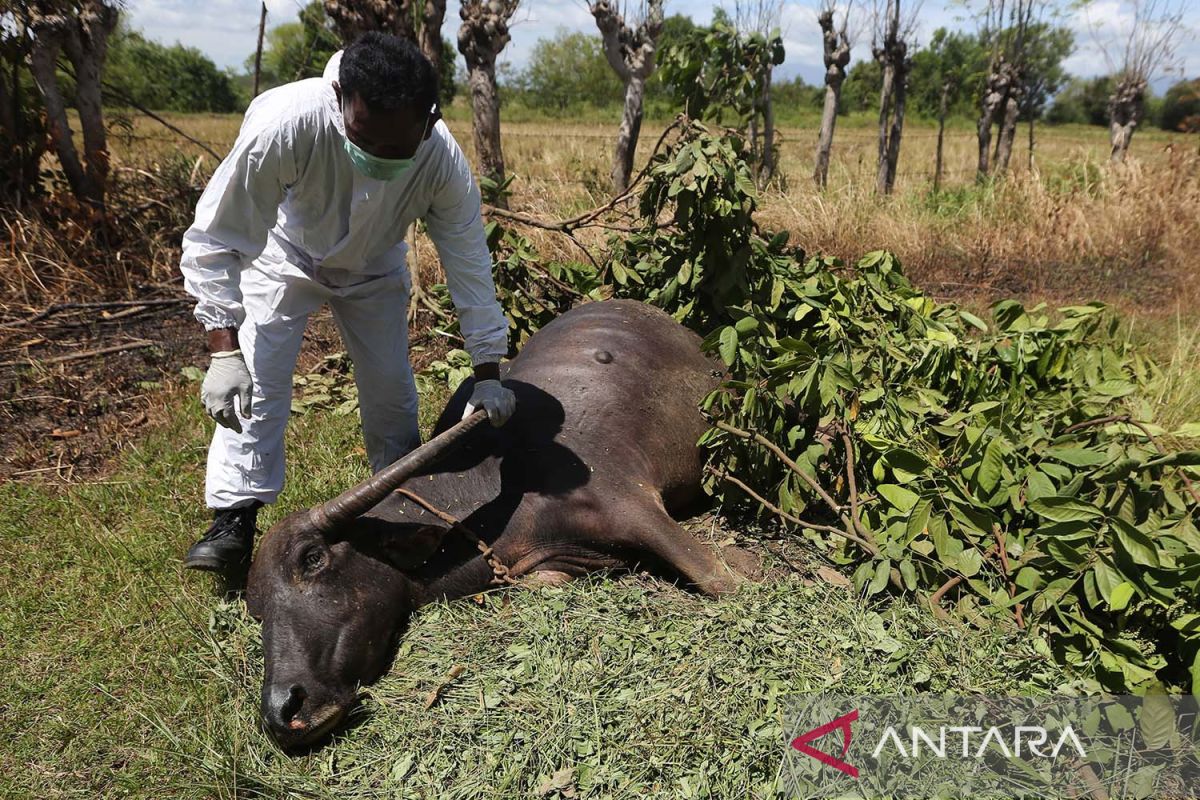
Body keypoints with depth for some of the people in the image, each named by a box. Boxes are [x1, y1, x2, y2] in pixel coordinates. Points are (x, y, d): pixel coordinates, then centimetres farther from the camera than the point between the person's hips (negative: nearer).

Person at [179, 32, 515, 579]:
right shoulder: (284, 123, -43)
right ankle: (234, 519, -3)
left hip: (374, 271, 2)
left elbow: (469, 263, -22)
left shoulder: (443, 162, -35)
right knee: (255, 383, -14)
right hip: (285, 255, -2)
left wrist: (488, 373, -20)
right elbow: (216, 242, -33)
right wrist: (223, 353, -39)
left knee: (390, 389, 5)